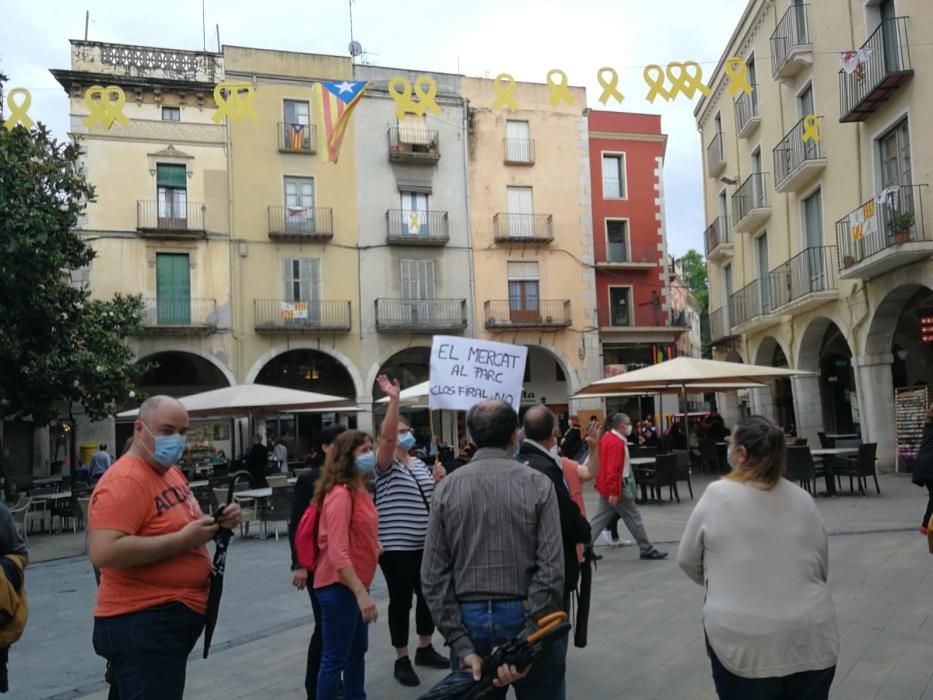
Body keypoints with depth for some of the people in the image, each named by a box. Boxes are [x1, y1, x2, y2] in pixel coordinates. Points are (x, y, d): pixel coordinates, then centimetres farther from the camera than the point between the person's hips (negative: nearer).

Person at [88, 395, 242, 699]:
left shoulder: (172, 472, 10)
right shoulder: (124, 481, -19)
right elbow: (103, 552, -30)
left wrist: (216, 522, 4)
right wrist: (183, 539, -27)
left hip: (177, 616, 10)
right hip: (141, 623, -10)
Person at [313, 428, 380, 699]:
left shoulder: (360, 490, 10)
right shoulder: (340, 494, -20)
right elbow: (338, 552, -26)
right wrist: (361, 593, -29)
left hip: (355, 584, 10)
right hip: (339, 586, -10)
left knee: (357, 651, 21)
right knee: (335, 658, -1)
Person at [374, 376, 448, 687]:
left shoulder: (421, 464, 12)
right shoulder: (386, 465, -8)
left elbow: (435, 500, 16)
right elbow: (387, 435, -27)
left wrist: (439, 481, -4)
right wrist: (394, 399, -33)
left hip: (425, 545, 7)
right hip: (396, 548, -7)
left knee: (427, 596, 15)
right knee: (401, 601, 2)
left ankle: (425, 649, 32)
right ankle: (402, 660, 16)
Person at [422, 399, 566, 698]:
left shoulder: (447, 488, -2)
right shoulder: (537, 483, -7)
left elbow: (432, 577, -5)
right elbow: (551, 570, -15)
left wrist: (461, 646, -5)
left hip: (469, 618, 2)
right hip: (524, 616, -1)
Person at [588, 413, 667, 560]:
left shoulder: (607, 438, 10)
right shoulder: (616, 443, -20)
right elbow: (614, 469, -25)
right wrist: (614, 492, -25)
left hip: (606, 486, 10)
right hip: (617, 487, -10)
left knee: (601, 518, 11)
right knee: (633, 517, 1)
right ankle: (646, 549, 10)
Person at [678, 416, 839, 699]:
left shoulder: (717, 495, -8)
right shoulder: (803, 500, 4)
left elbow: (687, 560, 3)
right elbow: (822, 567, 14)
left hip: (743, 640, -4)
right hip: (809, 638, 4)